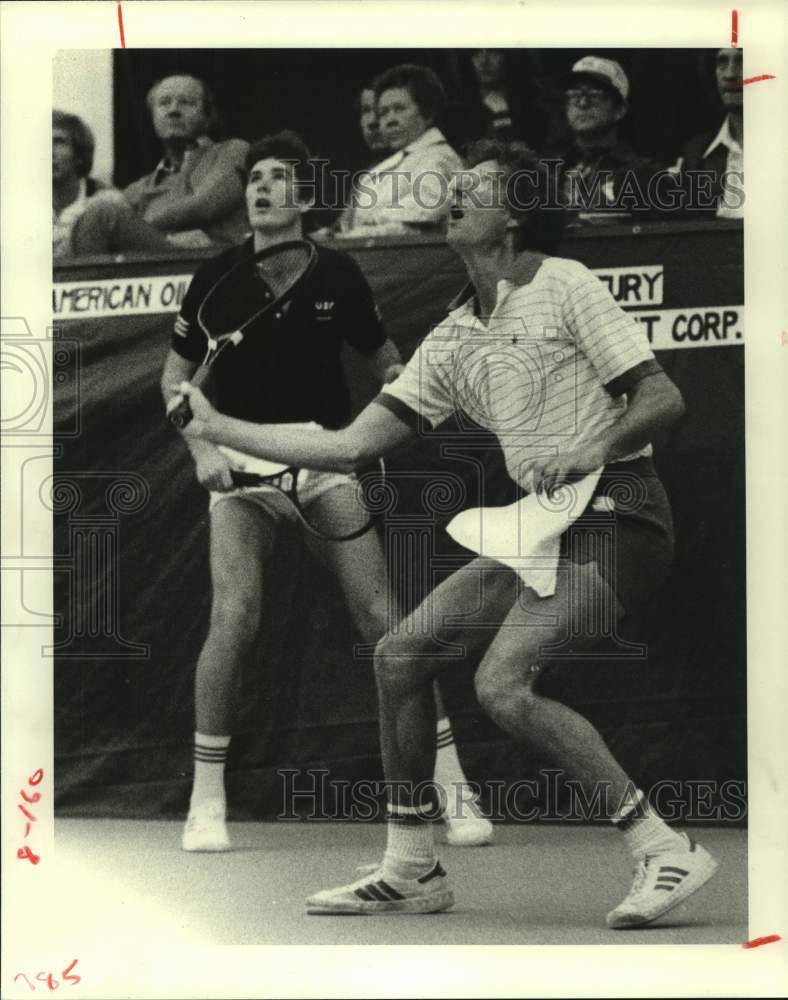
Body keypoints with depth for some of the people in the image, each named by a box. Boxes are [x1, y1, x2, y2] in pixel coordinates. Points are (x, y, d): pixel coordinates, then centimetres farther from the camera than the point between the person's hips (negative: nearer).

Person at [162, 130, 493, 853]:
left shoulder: (336, 274, 0)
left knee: (381, 618, -7)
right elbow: (176, 377, 8)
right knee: (236, 620, -16)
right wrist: (202, 448, -7)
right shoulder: (217, 279, -1)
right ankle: (206, 802, -2)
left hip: (325, 461, 0)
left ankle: (453, 788, 1)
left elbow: (386, 362, 11)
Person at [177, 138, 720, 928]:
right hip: (543, 524, 8)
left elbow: (663, 399, -11)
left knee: (502, 685, -24)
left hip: (615, 517, -8)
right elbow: (349, 447, 13)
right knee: (400, 654, 3)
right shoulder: (451, 342, 14)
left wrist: (593, 451, -27)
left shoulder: (565, 287, -6)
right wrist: (219, 429, 13)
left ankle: (665, 852, -17)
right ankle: (411, 870, 13)